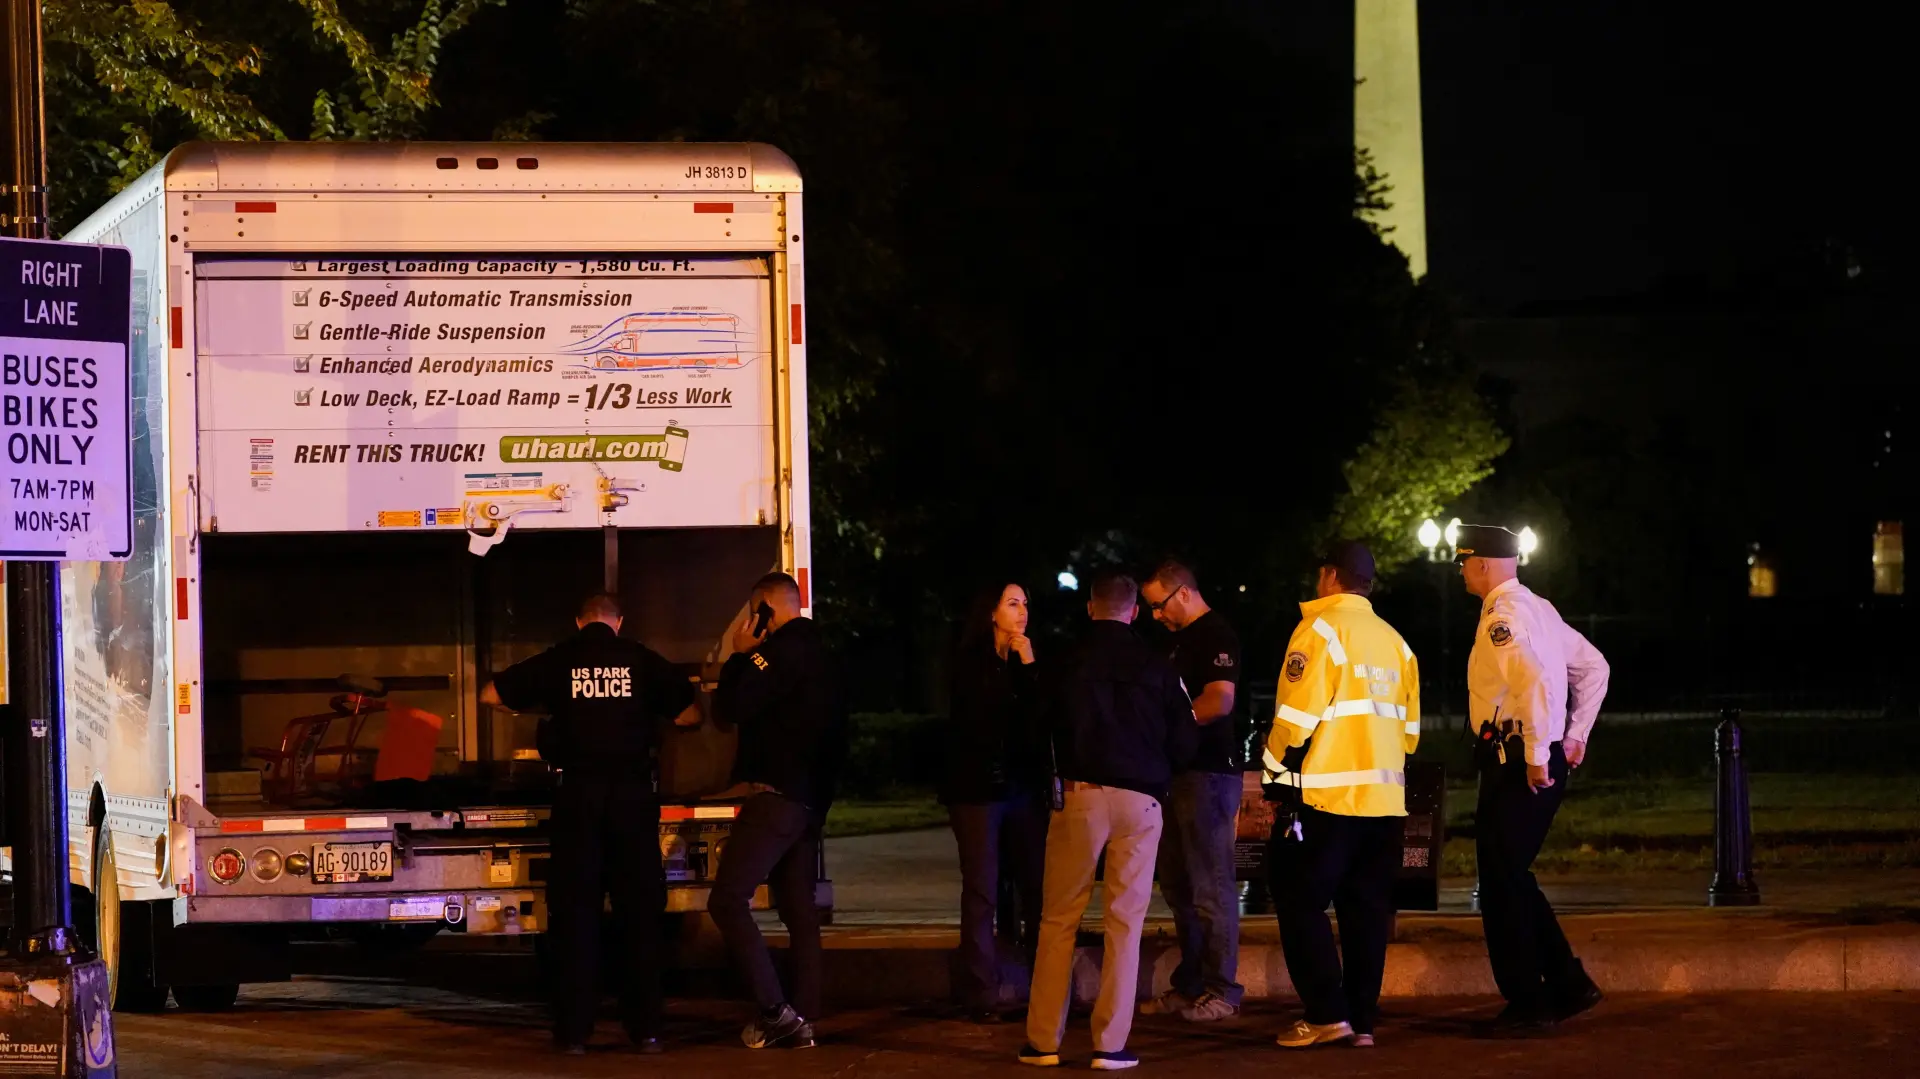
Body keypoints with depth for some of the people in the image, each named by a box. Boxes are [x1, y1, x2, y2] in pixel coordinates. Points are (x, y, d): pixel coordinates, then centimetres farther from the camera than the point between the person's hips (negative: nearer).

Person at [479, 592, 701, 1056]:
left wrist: (541, 705, 26)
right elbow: (690, 716, 5)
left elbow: (489, 695, 9)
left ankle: (574, 1030, 1)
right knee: (640, 912, 6)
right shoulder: (642, 660, 4)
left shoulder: (559, 661, 4)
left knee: (575, 912, 4)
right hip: (632, 792, 0)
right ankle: (646, 1028, 5)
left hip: (578, 794, 0)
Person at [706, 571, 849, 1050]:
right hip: (811, 800, 10)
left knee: (727, 900, -12)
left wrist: (740, 654, -5)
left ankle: (775, 1009, -18)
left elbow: (730, 708, -17)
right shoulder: (821, 654, 18)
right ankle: (802, 1020, 8)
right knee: (799, 910, 10)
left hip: (776, 796, -10)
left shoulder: (783, 651, -14)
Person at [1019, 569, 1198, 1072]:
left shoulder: (1067, 665, 1)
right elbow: (1186, 744, 3)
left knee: (1059, 920, 8)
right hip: (1140, 800, 0)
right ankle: (1110, 1043, 1)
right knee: (1124, 923, 5)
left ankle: (1044, 1039, 6)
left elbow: (1044, 731, 7)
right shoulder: (1157, 669, 1)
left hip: (1078, 795, 0)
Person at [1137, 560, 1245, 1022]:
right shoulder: (1182, 639, 20)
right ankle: (1189, 986, 18)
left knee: (1211, 888, -8)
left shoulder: (1216, 636, -10)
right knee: (1178, 885, 12)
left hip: (1209, 773, -10)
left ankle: (1222, 991, -4)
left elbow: (1219, 702, -21)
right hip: (1180, 773, 10)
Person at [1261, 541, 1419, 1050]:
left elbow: (1297, 717, -13)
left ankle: (1326, 1013, -7)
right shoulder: (1395, 643, 13)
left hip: (1326, 797, -7)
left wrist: (1280, 778, -1)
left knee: (1300, 899, 0)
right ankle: (1362, 1020, 8)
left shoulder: (1321, 629, -9)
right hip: (1385, 798, 7)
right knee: (1366, 908, 9)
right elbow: (1409, 728, 15)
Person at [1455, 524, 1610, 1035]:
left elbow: (1535, 681, -29)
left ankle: (1527, 1006, 1)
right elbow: (1594, 667, 23)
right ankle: (1568, 985, 16)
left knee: (1503, 883, -3)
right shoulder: (1539, 610, 16)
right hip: (1537, 757, 10)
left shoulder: (1502, 618, -14)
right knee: (1511, 878, 17)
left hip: (1516, 764, -10)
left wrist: (1536, 757, -24)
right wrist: (1575, 735, 22)